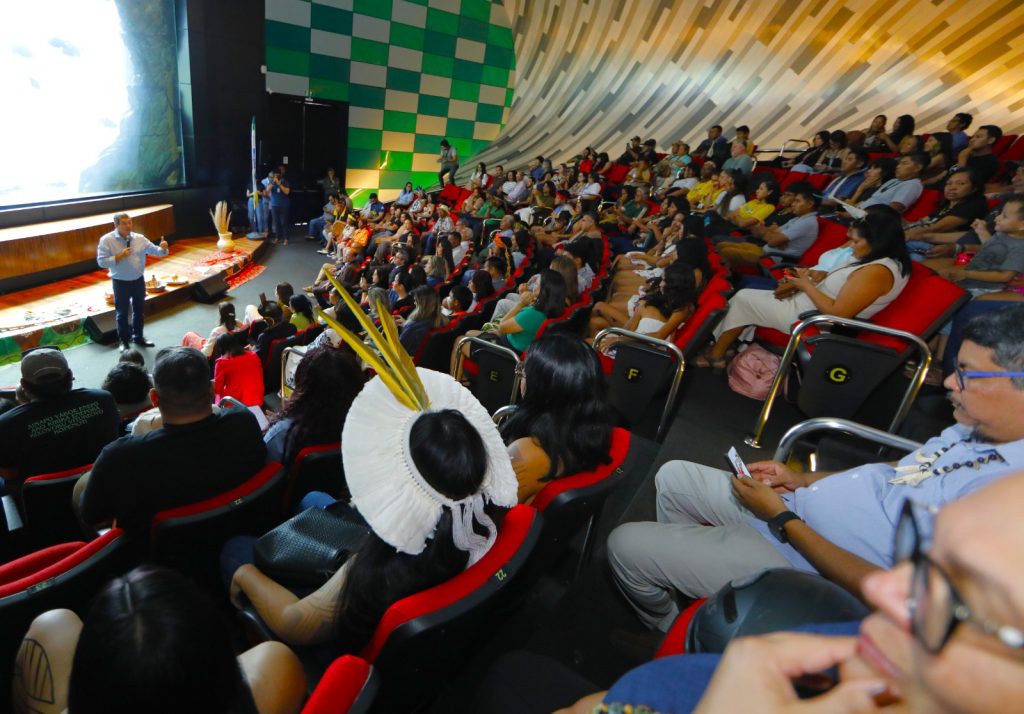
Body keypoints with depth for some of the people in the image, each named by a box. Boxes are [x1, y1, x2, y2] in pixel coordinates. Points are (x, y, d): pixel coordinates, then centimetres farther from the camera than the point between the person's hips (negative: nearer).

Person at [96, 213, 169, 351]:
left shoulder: (139, 238, -3)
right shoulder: (107, 240, -11)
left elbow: (154, 250, -5)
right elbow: (101, 262, -14)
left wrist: (162, 248, -27)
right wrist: (119, 256, -24)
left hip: (138, 280, 4)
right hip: (121, 282, -3)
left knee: (140, 310, 18)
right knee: (122, 313, 9)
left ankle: (138, 337, 36)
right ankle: (124, 341, 23)